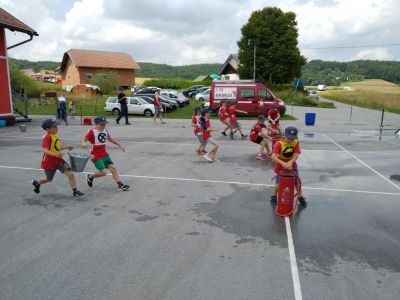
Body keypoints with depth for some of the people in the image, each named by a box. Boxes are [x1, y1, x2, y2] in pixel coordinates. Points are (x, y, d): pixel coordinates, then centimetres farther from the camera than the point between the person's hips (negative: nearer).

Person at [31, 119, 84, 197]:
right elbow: (45, 150, -31)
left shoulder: (54, 135, 5)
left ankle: (75, 191, 2)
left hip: (58, 160, 7)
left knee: (70, 174, -7)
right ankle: (37, 183, 47)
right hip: (49, 162, -7)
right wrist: (56, 154, -44)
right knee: (49, 179, 16)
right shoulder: (47, 137, -22)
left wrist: (66, 147, 11)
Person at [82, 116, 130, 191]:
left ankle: (120, 185, 6)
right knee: (103, 172, -11)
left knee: (113, 168, 1)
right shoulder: (92, 131, -13)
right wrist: (83, 143, -46)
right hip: (96, 156, -7)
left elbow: (110, 139, 25)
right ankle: (90, 177, 18)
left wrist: (119, 145, 29)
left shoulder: (105, 131, 8)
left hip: (105, 154, 7)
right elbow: (84, 139, -22)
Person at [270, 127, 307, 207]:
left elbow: (296, 155, -22)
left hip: (292, 165, 3)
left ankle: (301, 197, 27)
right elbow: (273, 156, -35)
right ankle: (274, 196, 27)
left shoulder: (296, 143, -13)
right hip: (280, 166, -2)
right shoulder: (279, 143, -23)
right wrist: (283, 163, -47)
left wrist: (290, 162, -41)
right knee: (278, 184, -1)